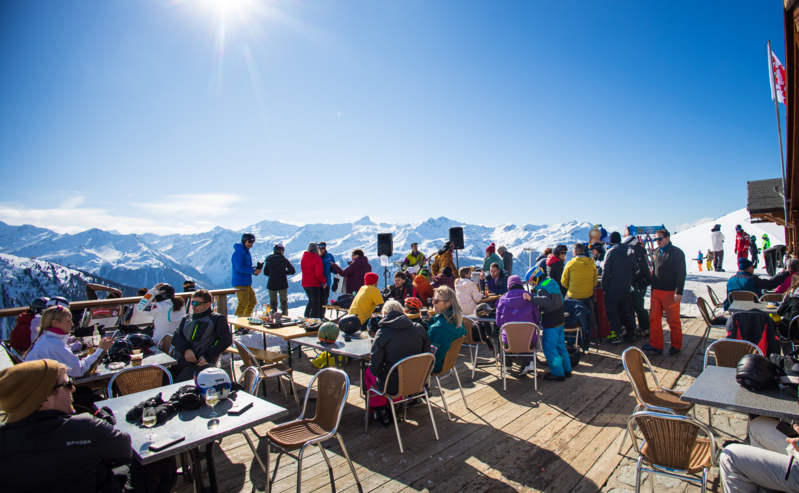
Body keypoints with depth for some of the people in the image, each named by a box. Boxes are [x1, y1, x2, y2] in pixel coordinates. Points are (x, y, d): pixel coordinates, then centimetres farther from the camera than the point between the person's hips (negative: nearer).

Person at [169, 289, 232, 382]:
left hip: (198, 363, -5)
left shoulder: (217, 319, 8)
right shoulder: (186, 319, 24)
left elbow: (226, 340, 0)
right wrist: (186, 349, -11)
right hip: (177, 362, 5)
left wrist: (207, 357, -10)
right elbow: (176, 337, 10)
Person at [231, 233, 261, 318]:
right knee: (243, 304, -9)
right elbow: (239, 267, -22)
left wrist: (254, 268, 5)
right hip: (240, 283, -10)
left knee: (253, 302, 17)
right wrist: (253, 271, -18)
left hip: (246, 283, 10)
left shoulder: (246, 251, 19)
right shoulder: (239, 251, -13)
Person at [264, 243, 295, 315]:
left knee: (273, 303, 12)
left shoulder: (268, 260, 1)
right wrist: (284, 272, 6)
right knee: (284, 302, 10)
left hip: (271, 284, 2)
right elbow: (293, 271, -6)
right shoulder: (283, 260, -9)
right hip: (282, 284, -2)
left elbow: (265, 273, 9)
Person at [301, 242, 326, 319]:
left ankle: (306, 317, 25)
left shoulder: (303, 257, 4)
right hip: (314, 284, -7)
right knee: (315, 303, 2)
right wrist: (324, 282, -8)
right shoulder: (317, 259, -17)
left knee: (311, 301, 24)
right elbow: (319, 274, -19)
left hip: (305, 283, 7)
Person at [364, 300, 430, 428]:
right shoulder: (419, 328, -3)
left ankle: (382, 414, 29)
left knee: (368, 372, 24)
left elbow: (375, 369, -13)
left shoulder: (382, 333, -14)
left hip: (393, 386, -5)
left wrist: (371, 365, 10)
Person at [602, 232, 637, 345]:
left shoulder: (611, 252, -13)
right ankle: (631, 334, 20)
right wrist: (630, 283, 20)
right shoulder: (631, 251, 6)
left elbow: (606, 272, -14)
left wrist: (604, 288, -8)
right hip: (626, 288, 6)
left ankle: (617, 336, 0)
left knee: (612, 311, 2)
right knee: (625, 311, 16)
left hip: (613, 288, -6)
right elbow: (633, 269, 12)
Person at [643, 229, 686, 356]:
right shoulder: (656, 252, 12)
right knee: (654, 318, 4)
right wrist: (652, 286, 14)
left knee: (673, 320, 4)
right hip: (656, 291, 6)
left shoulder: (677, 253, -6)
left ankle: (676, 345, 19)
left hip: (670, 292, -6)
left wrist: (679, 292, -16)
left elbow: (681, 273, -11)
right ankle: (656, 345, 11)